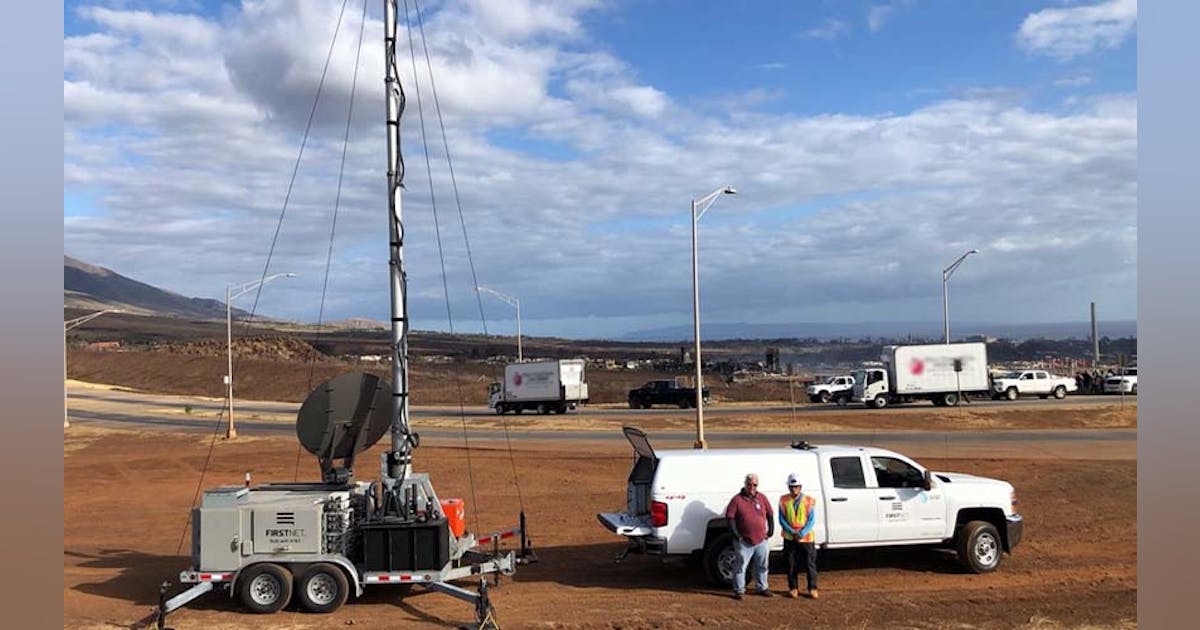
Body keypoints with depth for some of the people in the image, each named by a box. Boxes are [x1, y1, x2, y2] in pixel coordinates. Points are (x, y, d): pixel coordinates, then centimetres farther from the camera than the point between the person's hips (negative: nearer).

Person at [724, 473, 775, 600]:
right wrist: (736, 534, -11)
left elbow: (770, 515, 15)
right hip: (744, 542, -4)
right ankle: (739, 590, 9)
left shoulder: (762, 499, 7)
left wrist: (771, 531, 9)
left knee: (762, 566, 14)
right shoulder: (737, 499, -6)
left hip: (761, 540, 4)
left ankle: (762, 588, 27)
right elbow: (730, 517, -7)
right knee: (740, 566, 0)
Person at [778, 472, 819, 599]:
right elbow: (782, 519, -1)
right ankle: (793, 588, 19)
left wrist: (802, 533, -16)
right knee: (791, 564, 7)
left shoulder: (809, 501, -3)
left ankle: (812, 588, 14)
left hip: (806, 538, -1)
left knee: (810, 564, 2)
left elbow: (812, 520, -4)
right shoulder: (784, 500, 1)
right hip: (789, 538, 1)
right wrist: (792, 532, -14)